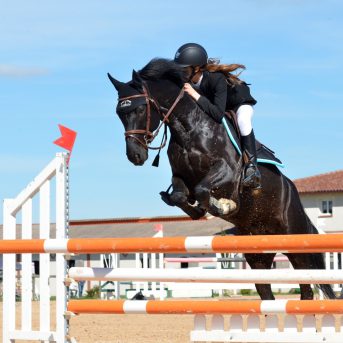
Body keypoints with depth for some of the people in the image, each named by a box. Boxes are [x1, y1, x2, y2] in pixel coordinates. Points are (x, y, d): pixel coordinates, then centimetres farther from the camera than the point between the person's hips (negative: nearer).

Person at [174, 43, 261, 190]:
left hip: (240, 104, -7)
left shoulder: (217, 78, -40)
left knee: (243, 120, -37)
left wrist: (195, 95, -50)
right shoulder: (186, 82, -22)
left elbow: (218, 114, -46)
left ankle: (251, 166, -35)